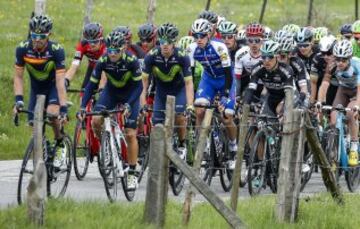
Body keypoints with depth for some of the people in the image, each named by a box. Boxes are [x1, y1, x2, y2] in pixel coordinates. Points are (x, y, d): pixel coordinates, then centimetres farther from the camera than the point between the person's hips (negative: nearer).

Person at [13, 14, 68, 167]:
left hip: (53, 86, -3)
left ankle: (60, 145, -3)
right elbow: (18, 76, -16)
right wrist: (18, 100, -29)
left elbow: (60, 81, -33)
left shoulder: (56, 50, -30)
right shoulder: (23, 49, -23)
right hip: (36, 88, 3)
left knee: (52, 114, -28)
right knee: (34, 124, -5)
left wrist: (63, 108, -39)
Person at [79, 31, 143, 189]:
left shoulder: (131, 61, -29)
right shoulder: (103, 61, -22)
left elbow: (138, 86, -25)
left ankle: (132, 175, -1)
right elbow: (92, 85, -16)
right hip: (111, 92, 3)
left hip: (130, 94, -3)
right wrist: (82, 107, -26)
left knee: (130, 134, -9)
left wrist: (128, 105, -38)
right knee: (96, 121, -21)